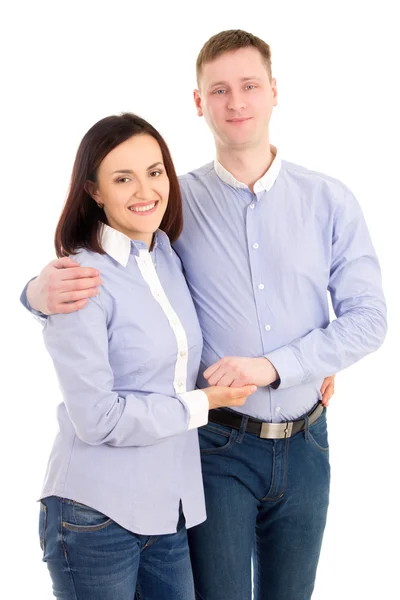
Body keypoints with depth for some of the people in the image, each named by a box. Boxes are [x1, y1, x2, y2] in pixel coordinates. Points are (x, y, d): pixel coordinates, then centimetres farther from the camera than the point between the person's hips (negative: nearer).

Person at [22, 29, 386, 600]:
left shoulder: (329, 200, -2)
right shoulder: (176, 202, -4)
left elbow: (367, 317, -4)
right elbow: (89, 269, 1)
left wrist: (273, 365, -17)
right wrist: (44, 290, -23)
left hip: (304, 443, 2)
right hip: (218, 446, -2)